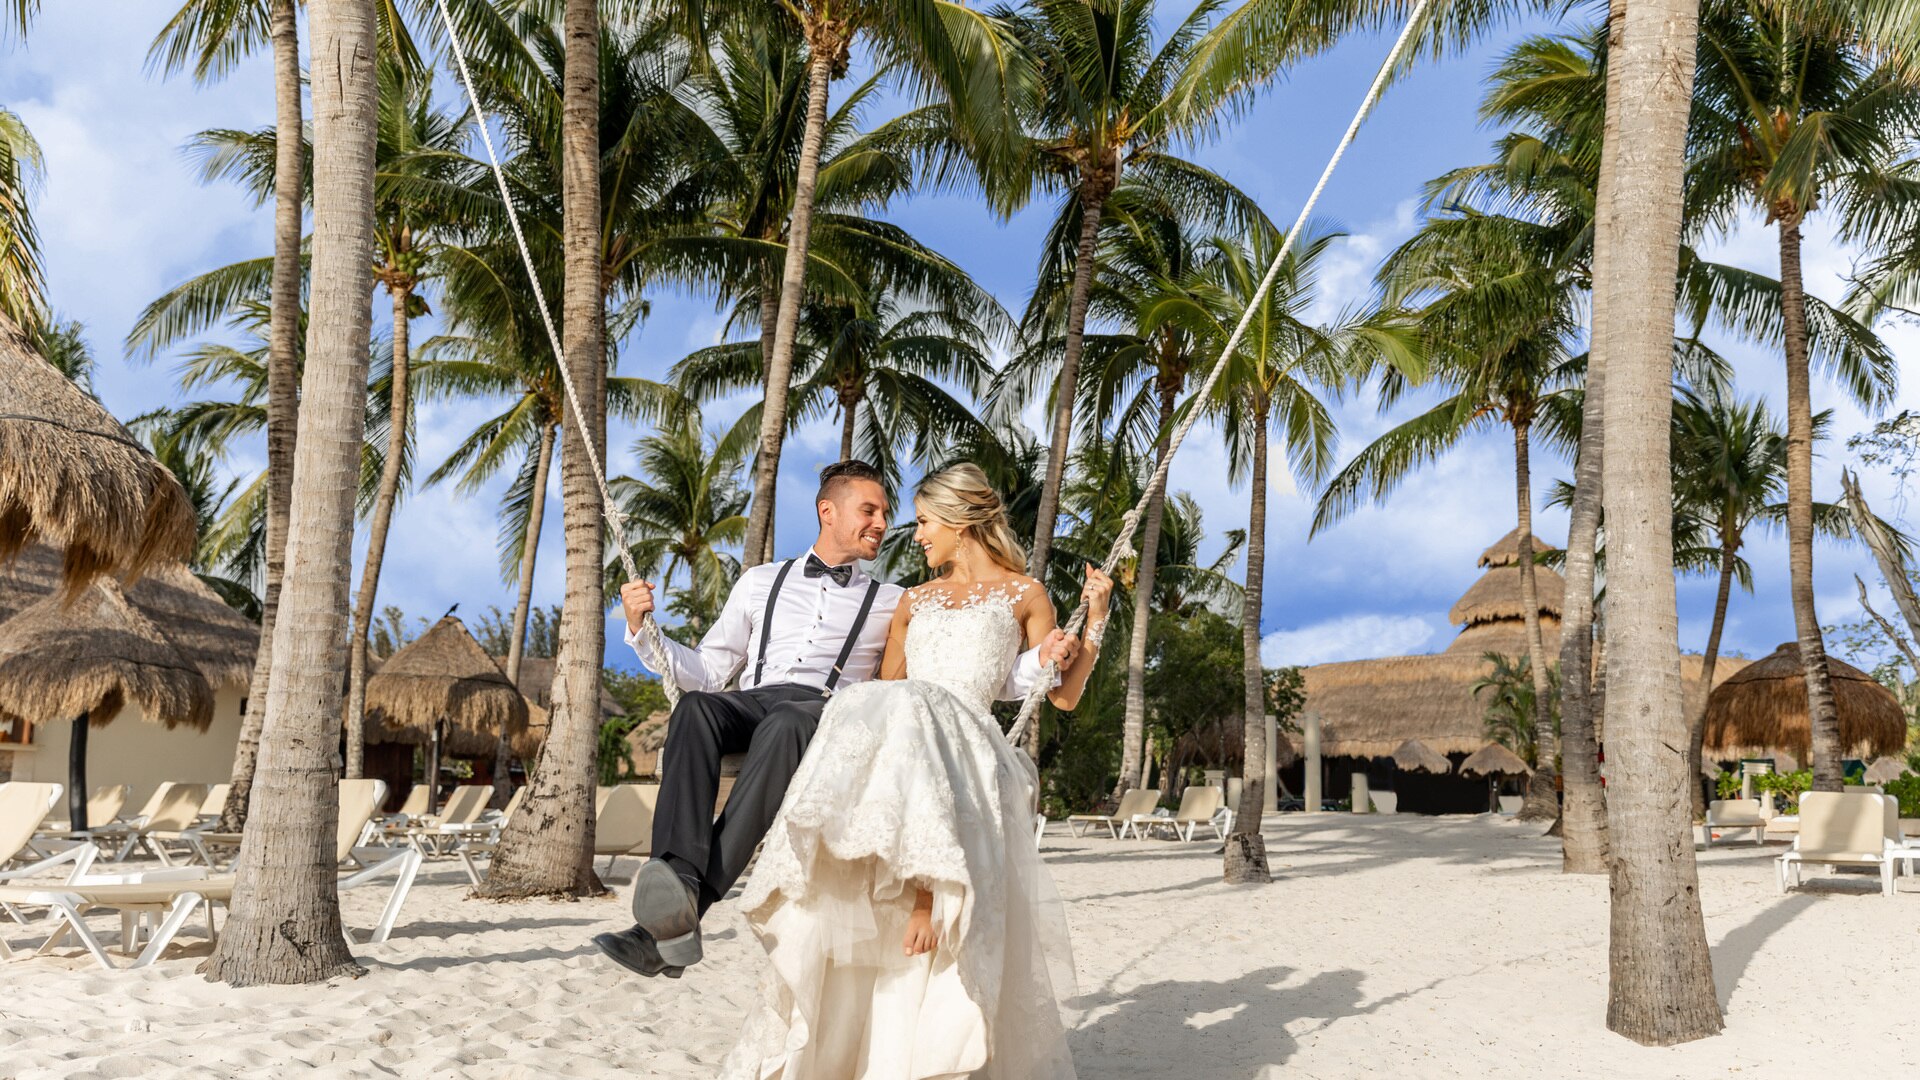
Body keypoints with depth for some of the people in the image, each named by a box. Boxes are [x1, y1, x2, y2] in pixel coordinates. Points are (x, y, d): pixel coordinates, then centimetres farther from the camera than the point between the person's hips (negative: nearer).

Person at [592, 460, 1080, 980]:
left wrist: (1041, 659, 2)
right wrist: (642, 629, 10)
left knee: (785, 725, -39)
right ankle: (676, 885, -50)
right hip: (749, 703, 2)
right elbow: (707, 672, 24)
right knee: (694, 707, -34)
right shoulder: (760, 582, 28)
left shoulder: (895, 604, 25)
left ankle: (687, 908, -48)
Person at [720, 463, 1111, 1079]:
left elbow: (1064, 694, 12)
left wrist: (1095, 618, 5)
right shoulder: (916, 600, 29)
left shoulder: (1022, 593, 18)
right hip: (891, 736, 4)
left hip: (965, 739, -4)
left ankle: (923, 890, -45)